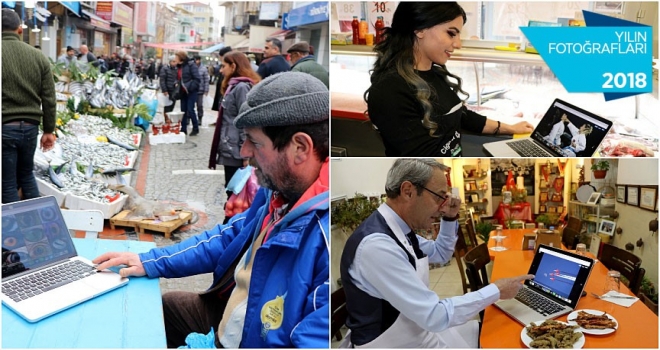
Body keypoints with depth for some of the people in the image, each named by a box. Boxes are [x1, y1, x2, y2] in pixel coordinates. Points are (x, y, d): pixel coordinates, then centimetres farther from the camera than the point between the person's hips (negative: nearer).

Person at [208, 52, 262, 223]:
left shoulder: (241, 87, -13)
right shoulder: (234, 86, 18)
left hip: (236, 151, -9)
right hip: (231, 149, 9)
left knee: (235, 193, -1)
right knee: (233, 192, 14)